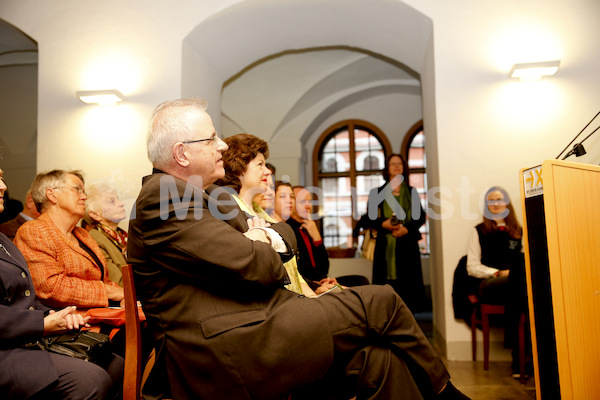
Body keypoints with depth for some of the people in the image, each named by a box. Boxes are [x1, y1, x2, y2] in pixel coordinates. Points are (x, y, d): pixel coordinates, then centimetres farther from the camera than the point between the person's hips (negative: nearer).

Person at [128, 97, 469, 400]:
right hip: (225, 354, -9)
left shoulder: (209, 193, 18)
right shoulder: (161, 196, -13)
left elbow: (286, 234, 19)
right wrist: (266, 249, 2)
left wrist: (270, 236, -4)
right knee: (381, 303, -9)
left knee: (375, 358, -8)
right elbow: (251, 267, -21)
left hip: (253, 323, 9)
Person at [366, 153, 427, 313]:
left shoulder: (411, 192, 15)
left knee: (408, 281, -2)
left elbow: (421, 216, 10)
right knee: (387, 283, -5)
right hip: (385, 245, -1)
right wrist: (384, 224, -13)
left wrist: (407, 228, -8)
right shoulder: (377, 193, 11)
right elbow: (370, 218, 6)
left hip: (407, 243, 1)